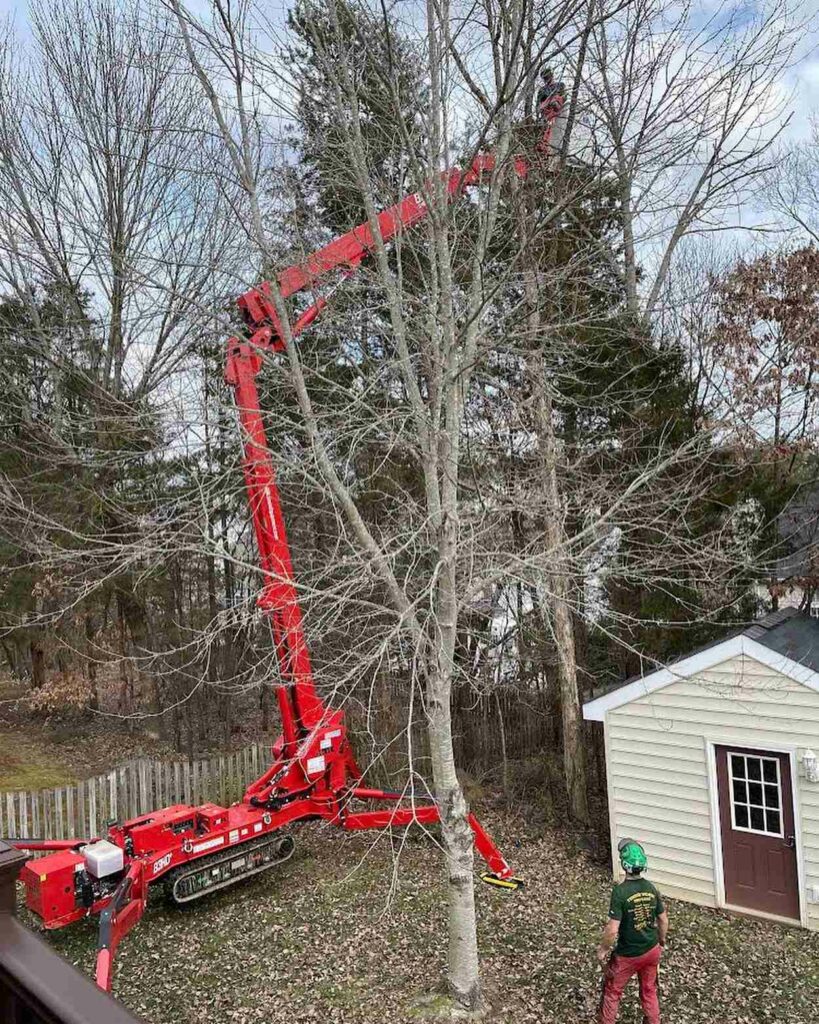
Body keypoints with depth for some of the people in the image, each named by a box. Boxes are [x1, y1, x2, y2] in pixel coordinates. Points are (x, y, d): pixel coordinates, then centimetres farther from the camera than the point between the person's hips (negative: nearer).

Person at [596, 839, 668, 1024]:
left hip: (627, 955, -5)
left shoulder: (620, 891, -27)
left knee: (612, 992, 18)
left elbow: (612, 929, -26)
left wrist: (602, 950, -9)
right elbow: (663, 920, 2)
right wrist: (661, 942, 21)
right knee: (649, 991, 26)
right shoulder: (651, 888, -10)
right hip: (652, 951, 5)